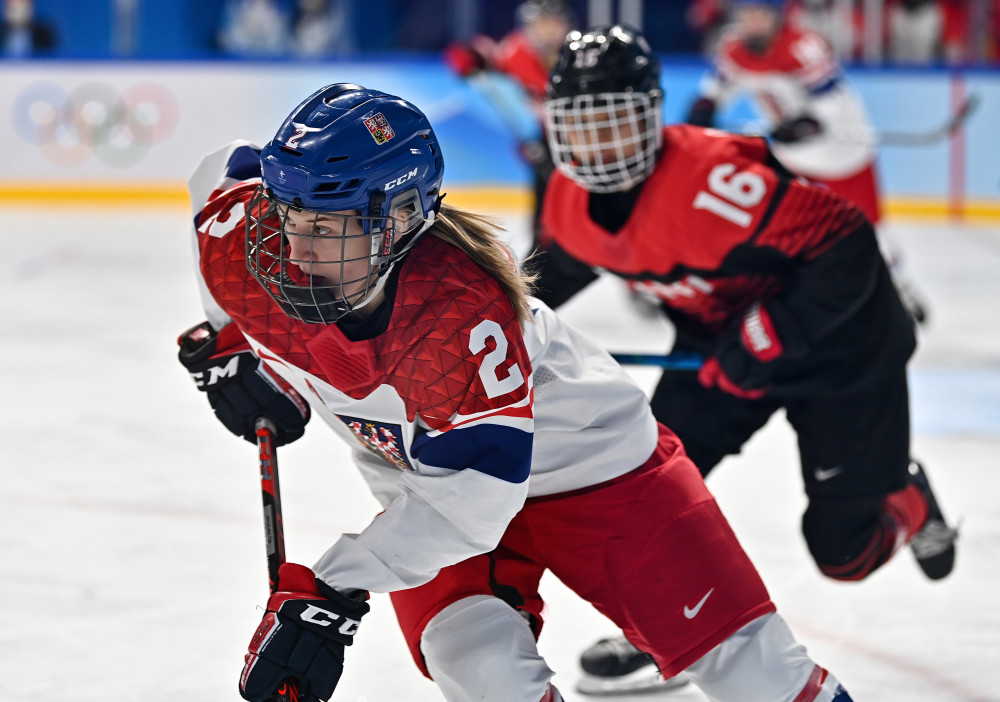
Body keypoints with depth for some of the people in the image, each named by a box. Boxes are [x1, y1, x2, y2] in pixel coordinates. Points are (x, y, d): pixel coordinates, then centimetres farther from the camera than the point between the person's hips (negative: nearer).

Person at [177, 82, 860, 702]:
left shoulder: (461, 310, -39)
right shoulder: (246, 255, -21)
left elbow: (472, 494, -40)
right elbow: (222, 176, 3)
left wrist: (333, 592, -42)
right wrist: (228, 345, 2)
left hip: (592, 460, -4)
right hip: (422, 472, 4)